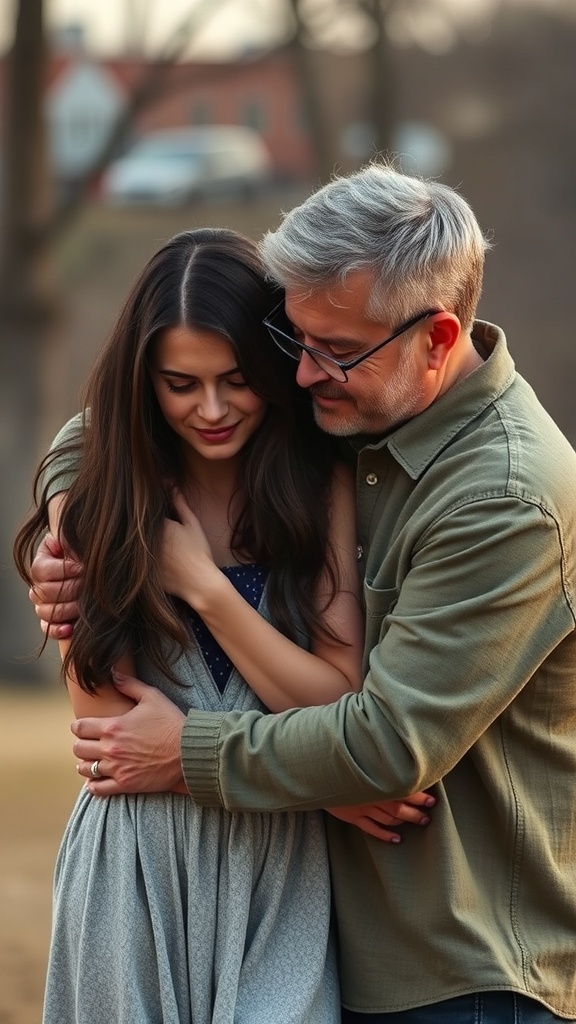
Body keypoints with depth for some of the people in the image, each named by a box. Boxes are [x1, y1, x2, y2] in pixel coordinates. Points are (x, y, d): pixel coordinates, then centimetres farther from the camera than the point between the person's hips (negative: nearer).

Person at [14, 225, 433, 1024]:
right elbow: (104, 717, -8)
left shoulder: (318, 484, -1)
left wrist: (201, 583, -15)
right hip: (137, 864, 0)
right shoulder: (93, 486, -2)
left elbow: (341, 707, -7)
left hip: (280, 869, 0)